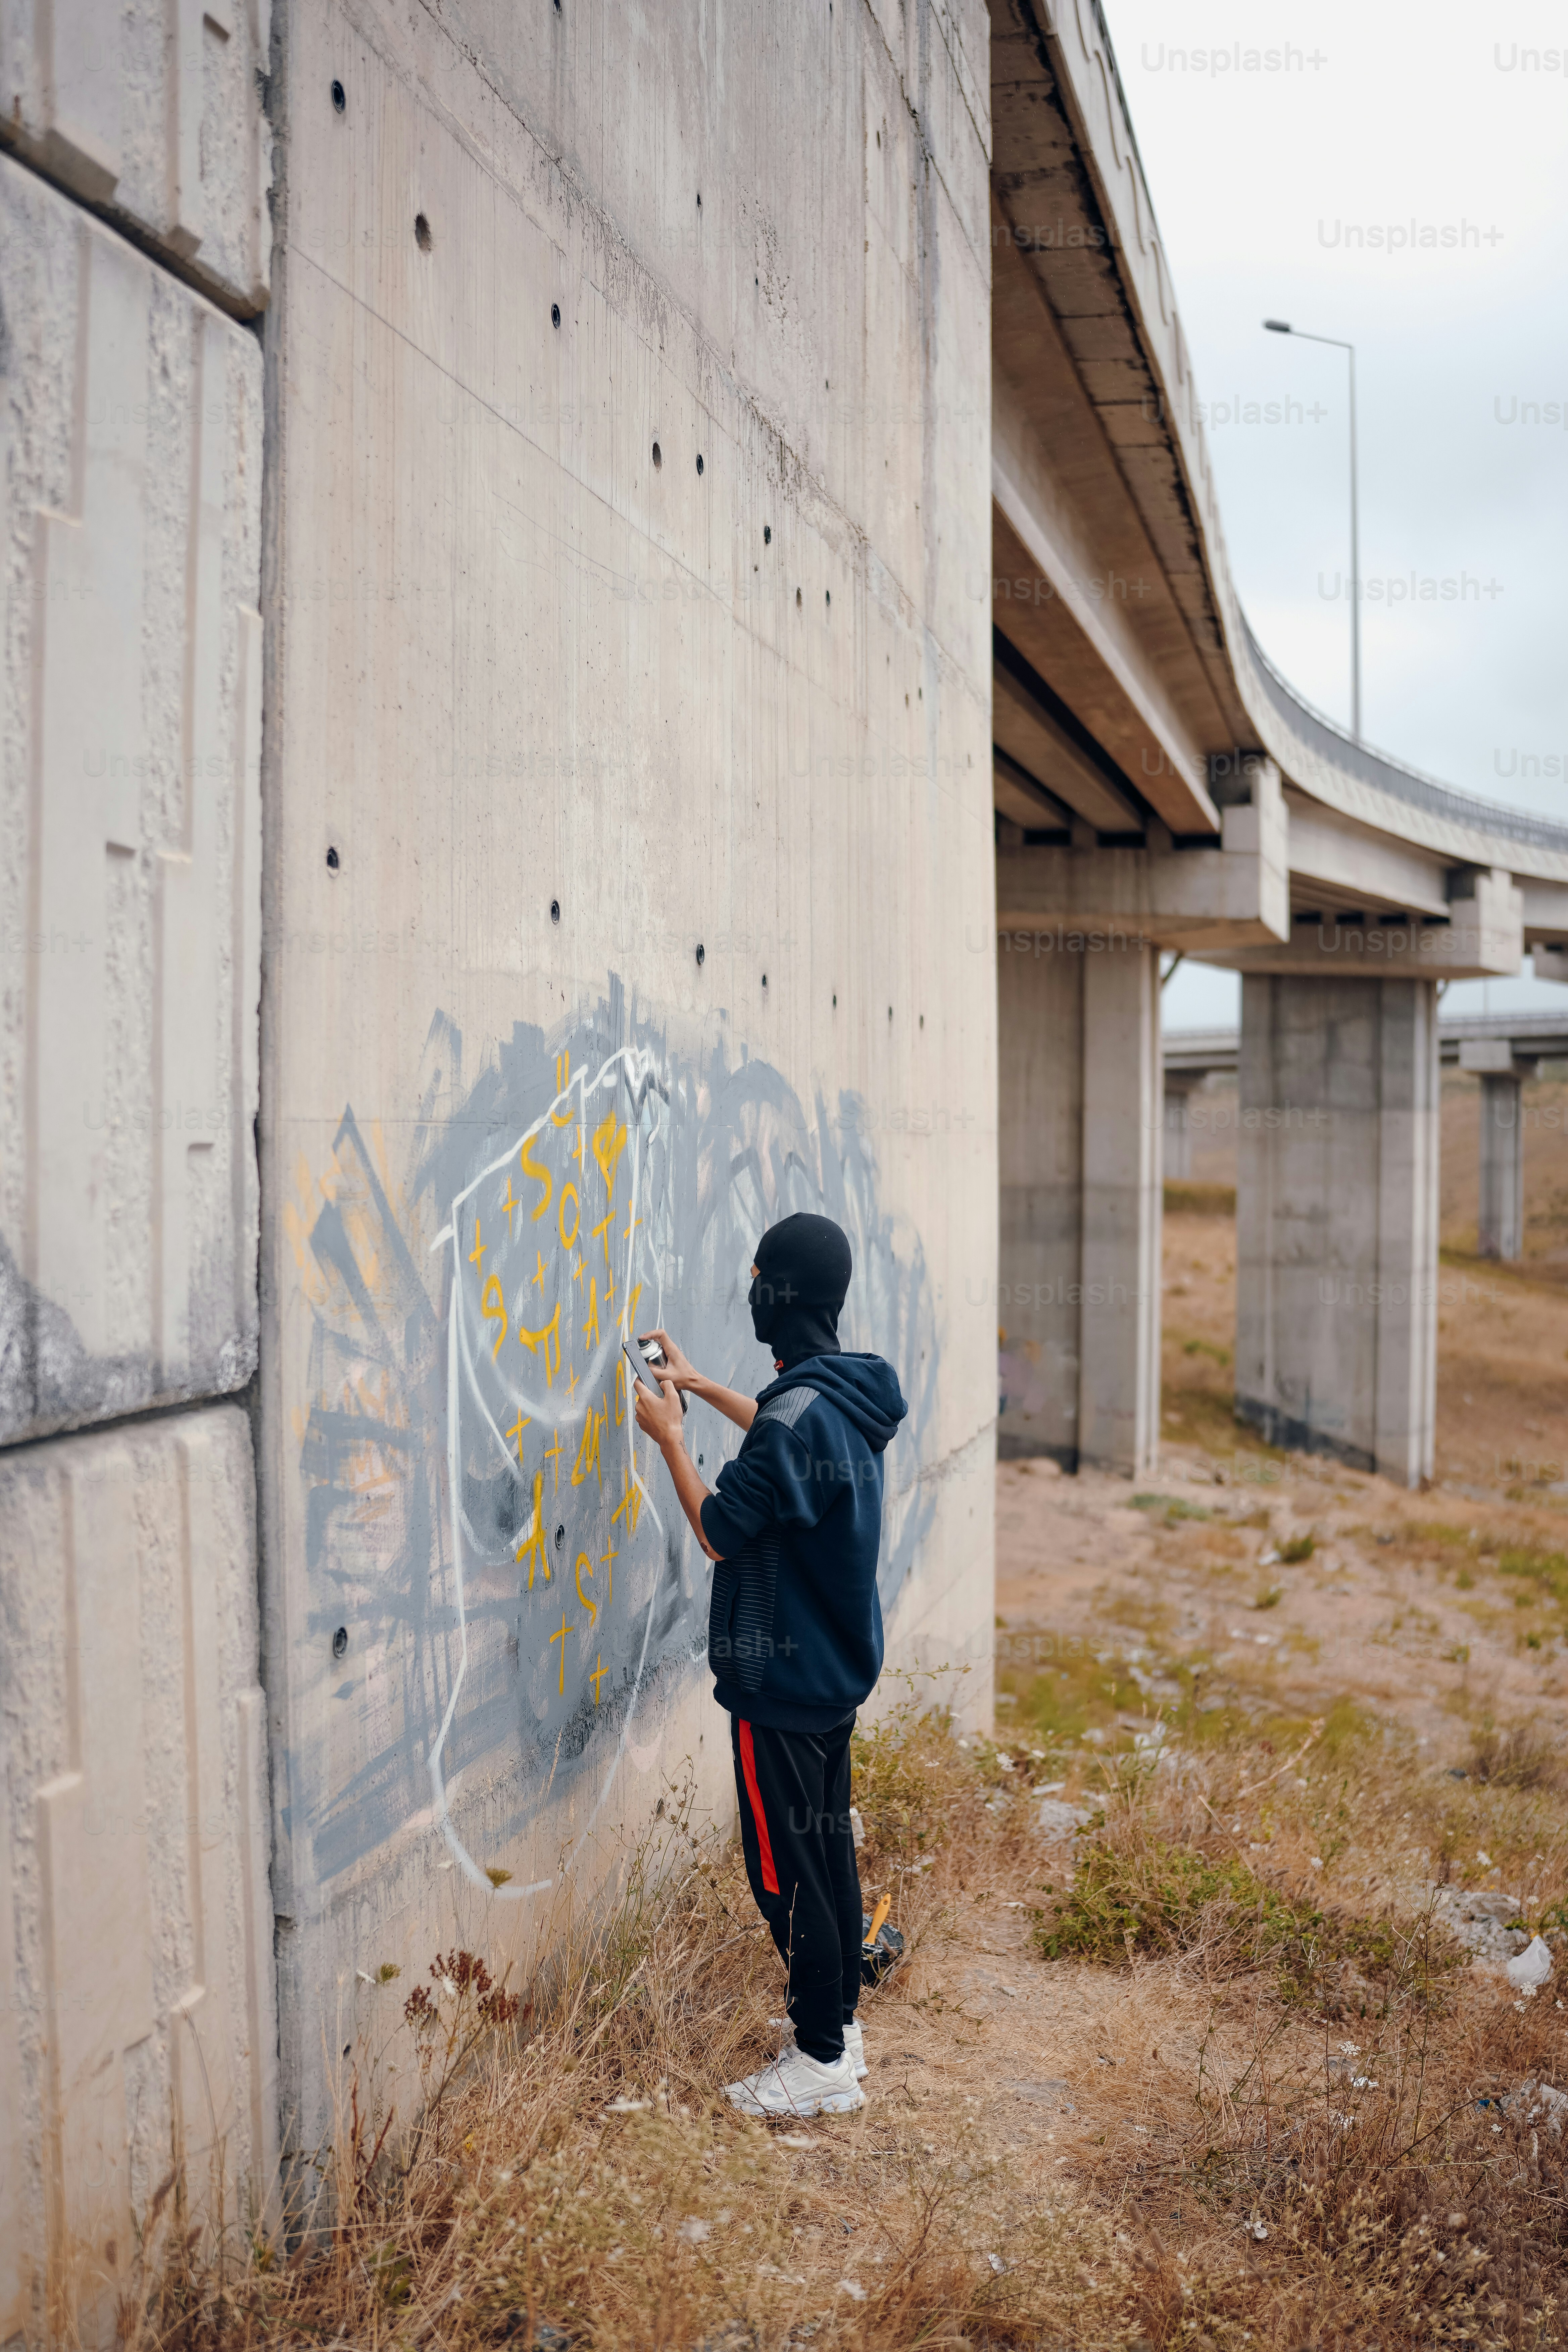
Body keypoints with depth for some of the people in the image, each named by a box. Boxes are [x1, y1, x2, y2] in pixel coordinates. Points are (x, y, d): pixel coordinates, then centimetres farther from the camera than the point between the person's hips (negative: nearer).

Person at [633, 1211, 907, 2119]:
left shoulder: (801, 1413, -25)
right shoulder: (849, 1399, 3)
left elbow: (721, 1530, -18)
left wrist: (670, 1434, -6)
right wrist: (702, 1385, 29)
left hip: (783, 1677, -9)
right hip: (840, 1666, 9)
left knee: (786, 1867, 2)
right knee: (829, 1847, 19)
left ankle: (825, 2061, 12)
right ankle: (841, 2019, 32)